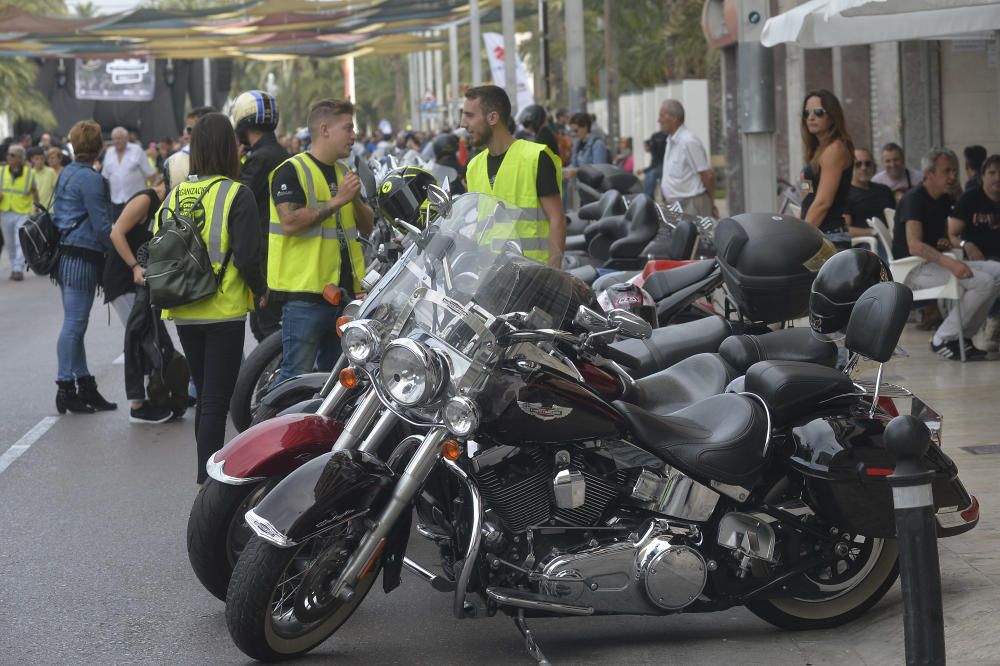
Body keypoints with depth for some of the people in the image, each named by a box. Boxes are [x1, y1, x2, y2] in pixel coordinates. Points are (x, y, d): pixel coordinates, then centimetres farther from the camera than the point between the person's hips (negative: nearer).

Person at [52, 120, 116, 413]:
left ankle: (85, 386, 16)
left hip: (65, 255, 9)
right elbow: (101, 225, -17)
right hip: (82, 259, -9)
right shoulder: (90, 178, -14)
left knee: (75, 324, 11)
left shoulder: (66, 174, 14)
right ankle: (66, 388, -3)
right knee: (74, 325, -5)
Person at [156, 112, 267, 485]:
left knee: (205, 396, 18)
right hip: (224, 310, -6)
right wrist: (261, 289, 1)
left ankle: (209, 475, 25)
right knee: (217, 400, -3)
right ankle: (208, 481, -6)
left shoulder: (175, 195, 5)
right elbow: (247, 257, -16)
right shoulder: (237, 195, -11)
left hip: (183, 313, 6)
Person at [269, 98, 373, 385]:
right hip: (305, 290, -8)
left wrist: (355, 199, -2)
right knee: (297, 376, -8)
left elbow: (367, 227, 17)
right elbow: (290, 222, -21)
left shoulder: (344, 172, 18)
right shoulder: (292, 171, -8)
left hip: (344, 292, 8)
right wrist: (337, 201, -19)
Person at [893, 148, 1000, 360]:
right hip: (912, 270, -9)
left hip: (935, 262, 9)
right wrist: (950, 263, -39)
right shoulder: (913, 199, -15)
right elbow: (914, 246, -27)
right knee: (983, 281, -24)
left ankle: (962, 336, -3)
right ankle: (943, 339, -15)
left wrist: (946, 242, 5)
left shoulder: (944, 200, 14)